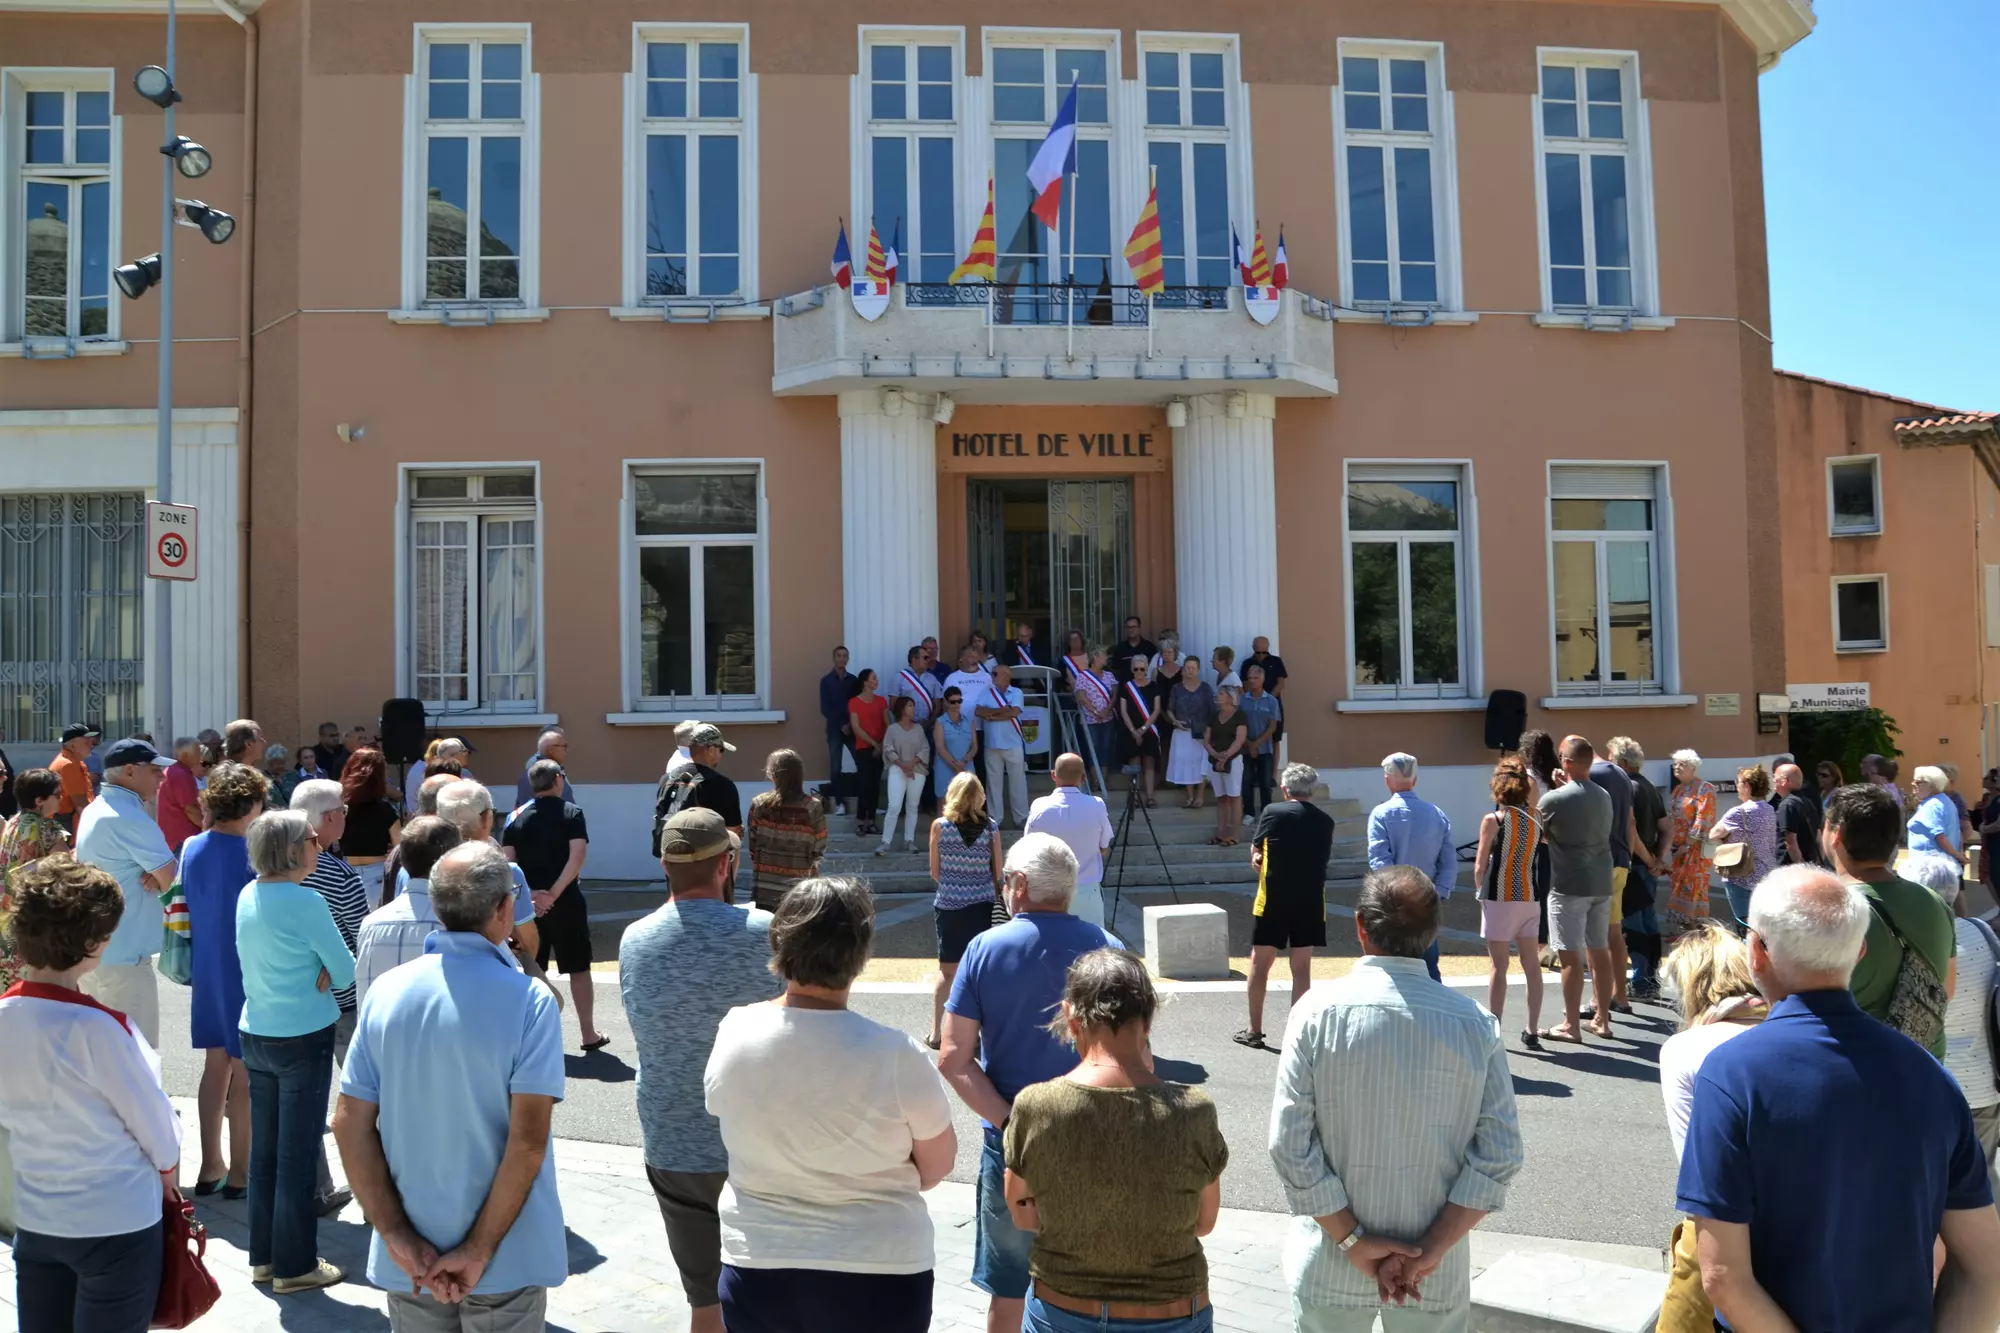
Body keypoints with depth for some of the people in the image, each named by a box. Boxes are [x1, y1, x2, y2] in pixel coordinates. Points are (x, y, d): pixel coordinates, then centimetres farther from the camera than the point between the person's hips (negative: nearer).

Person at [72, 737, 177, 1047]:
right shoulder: (131, 818, -19)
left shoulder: (92, 811, 11)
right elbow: (168, 876, -17)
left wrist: (154, 876, -5)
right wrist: (158, 879, 5)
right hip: (123, 954, -10)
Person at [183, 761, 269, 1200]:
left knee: (215, 1066, 17)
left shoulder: (192, 848, -1)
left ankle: (210, 1167, 26)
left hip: (206, 971, 7)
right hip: (247, 973, -6)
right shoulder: (252, 855, -21)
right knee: (246, 1074, 5)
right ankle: (239, 1173, 14)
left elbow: (186, 905, 10)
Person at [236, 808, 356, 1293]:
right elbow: (346, 973, -15)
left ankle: (263, 1256, 26)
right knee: (297, 1155, 3)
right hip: (303, 1037, -7)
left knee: (263, 1150, 15)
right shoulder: (304, 901, -19)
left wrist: (315, 975, -3)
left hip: (256, 1034, 7)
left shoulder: (248, 896, 4)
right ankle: (295, 1266, 12)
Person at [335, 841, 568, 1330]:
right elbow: (527, 1139, -21)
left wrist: (395, 1233, -5)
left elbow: (349, 1125, -4)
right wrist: (480, 1250, -14)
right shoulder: (529, 1000, -16)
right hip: (507, 1259, -3)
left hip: (410, 1258, 4)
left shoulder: (386, 992, -4)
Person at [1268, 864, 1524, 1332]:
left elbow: (1290, 1145, -15)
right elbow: (1499, 1154, -10)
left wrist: (1352, 1242, -9)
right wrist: (1430, 1252, -10)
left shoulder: (1318, 1011, -14)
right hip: (1437, 1277, 1)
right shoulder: (1475, 1023, -8)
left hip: (1332, 1267, -1)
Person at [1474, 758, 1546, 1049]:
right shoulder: (1535, 818, 2)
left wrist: (1481, 890, 8)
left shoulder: (1493, 819, -9)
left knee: (1499, 966, 2)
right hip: (1530, 897, 4)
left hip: (1500, 899, -4)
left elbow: (1480, 867, -7)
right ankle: (1532, 1031, 16)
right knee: (1531, 965, 10)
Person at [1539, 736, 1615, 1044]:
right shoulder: (1604, 796, 6)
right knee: (1600, 952, 14)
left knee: (1571, 956, -2)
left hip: (1569, 886, -6)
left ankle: (1571, 1025, 1)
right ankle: (1602, 1019, 23)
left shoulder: (1555, 799, -14)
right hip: (1601, 884, 7)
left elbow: (1539, 834, -2)